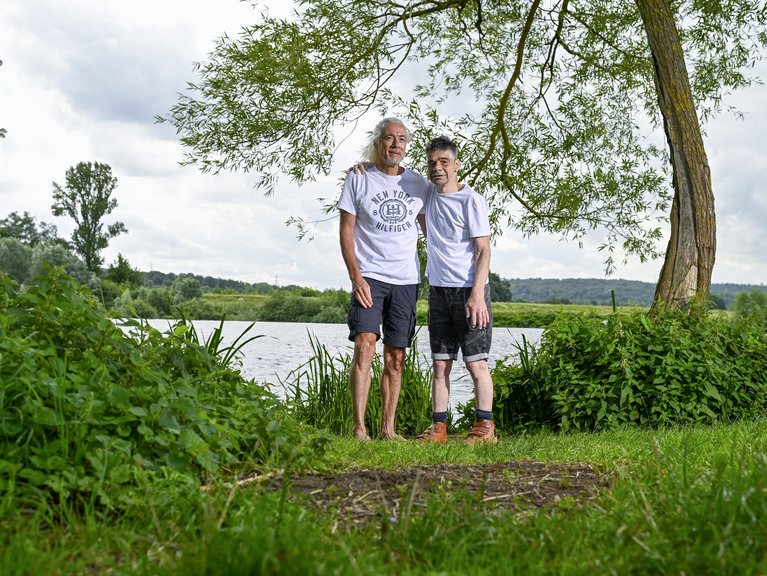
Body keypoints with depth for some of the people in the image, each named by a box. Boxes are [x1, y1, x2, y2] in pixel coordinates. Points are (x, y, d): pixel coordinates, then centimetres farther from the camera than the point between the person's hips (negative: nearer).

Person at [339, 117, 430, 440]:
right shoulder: (358, 178, 1)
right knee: (365, 346, -17)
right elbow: (346, 230, -1)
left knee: (396, 358, 5)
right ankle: (359, 429, -16)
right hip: (369, 277, -3)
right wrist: (355, 277, -11)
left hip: (406, 280, 3)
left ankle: (388, 429, 13)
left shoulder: (417, 183, 9)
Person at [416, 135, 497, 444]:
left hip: (469, 291, -6)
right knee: (440, 363, 5)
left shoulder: (471, 200, -8)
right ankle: (438, 428, 8)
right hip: (438, 291, 6)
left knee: (475, 362, -4)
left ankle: (485, 427, 2)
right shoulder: (429, 195, 11)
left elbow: (483, 250, -11)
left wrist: (477, 294, -20)